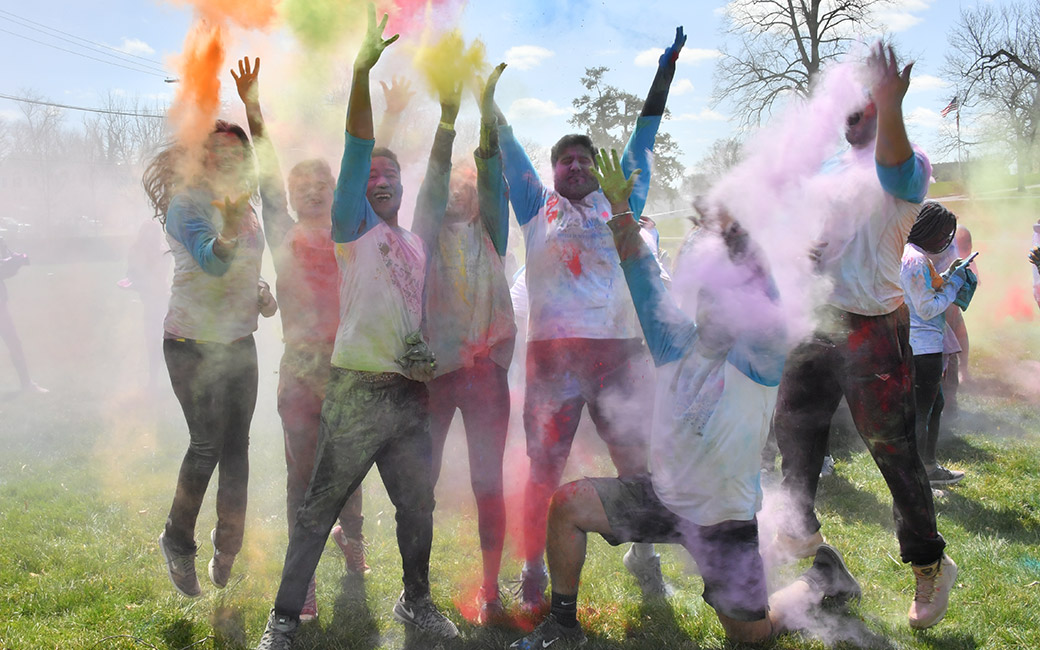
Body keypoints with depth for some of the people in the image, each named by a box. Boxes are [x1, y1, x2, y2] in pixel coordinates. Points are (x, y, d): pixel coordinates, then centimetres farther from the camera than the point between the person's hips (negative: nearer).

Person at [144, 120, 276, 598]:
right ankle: (177, 541, 15)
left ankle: (228, 553, 18)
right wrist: (231, 225, -51)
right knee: (207, 444, -7)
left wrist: (260, 293, 5)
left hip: (239, 342, 6)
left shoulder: (245, 209, 11)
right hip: (192, 344, -6)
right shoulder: (187, 203, -13)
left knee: (236, 446, 6)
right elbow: (211, 260, -32)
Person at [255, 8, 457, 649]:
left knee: (419, 504, 15)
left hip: (409, 394, 6)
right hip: (359, 391, -6)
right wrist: (362, 71, -20)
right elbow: (356, 148, -12)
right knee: (320, 509, -2)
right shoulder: (354, 227, -2)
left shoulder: (417, 244, 18)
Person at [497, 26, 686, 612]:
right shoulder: (539, 208, 14)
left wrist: (666, 72, 21)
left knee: (639, 461, 6)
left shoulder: (618, 205, 17)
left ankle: (644, 558, 24)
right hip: (554, 353, -2)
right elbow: (508, 146, 14)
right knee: (545, 467, -1)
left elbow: (644, 137, 19)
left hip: (621, 349, 2)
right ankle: (534, 573, 9)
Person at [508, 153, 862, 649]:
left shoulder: (759, 359, -16)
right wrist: (620, 208, -13)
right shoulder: (679, 342, -1)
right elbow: (643, 276, -5)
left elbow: (763, 301, -35)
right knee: (567, 505, -8)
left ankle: (820, 581, 32)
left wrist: (733, 233, -37)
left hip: (724, 519, -5)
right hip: (662, 496, 5)